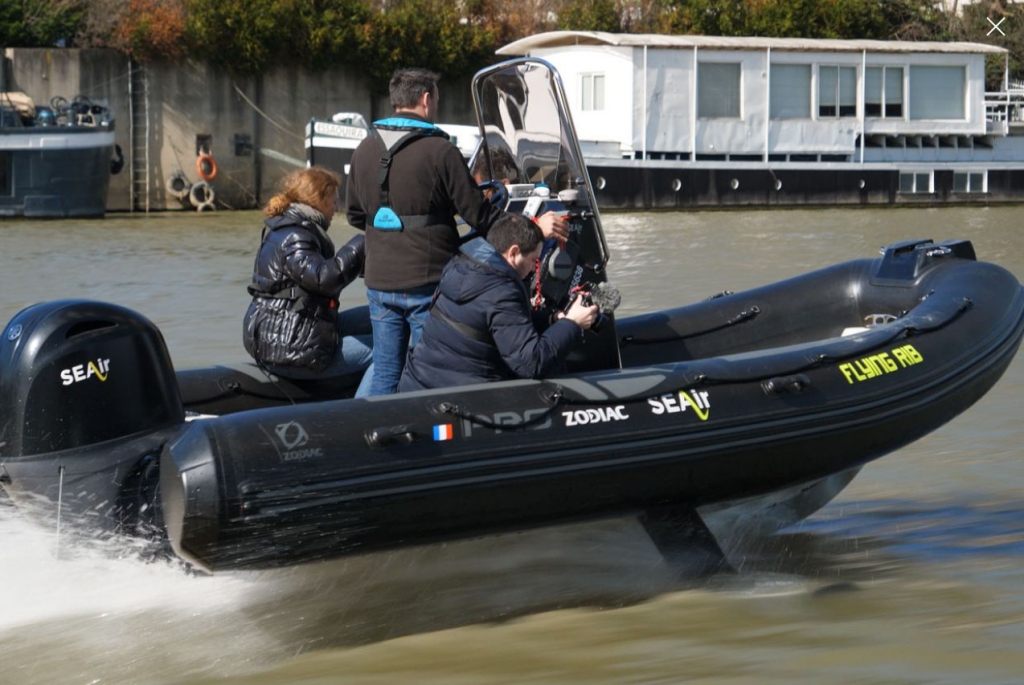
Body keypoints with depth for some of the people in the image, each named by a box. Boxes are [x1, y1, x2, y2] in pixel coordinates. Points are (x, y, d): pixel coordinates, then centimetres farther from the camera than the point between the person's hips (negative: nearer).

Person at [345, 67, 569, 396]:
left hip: (379, 284, 5)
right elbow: (480, 216, -10)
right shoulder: (440, 152, -12)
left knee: (384, 375, 11)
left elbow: (355, 215, 16)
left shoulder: (364, 151, 6)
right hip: (428, 283, -5)